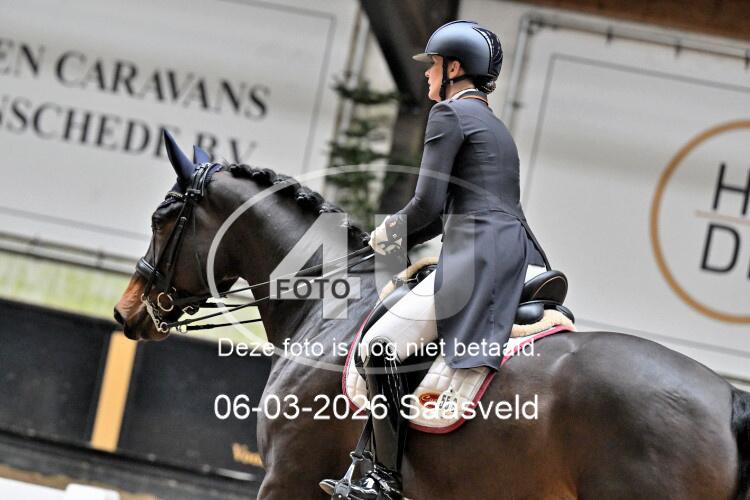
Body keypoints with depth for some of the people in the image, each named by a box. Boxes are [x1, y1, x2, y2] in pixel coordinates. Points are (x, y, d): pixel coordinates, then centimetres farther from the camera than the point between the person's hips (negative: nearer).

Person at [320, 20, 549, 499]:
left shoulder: (449, 113, -3)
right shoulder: (495, 125, 26)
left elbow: (428, 204, -10)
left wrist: (388, 233, 8)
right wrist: (398, 238, 23)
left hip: (479, 260, -10)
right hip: (518, 254, 10)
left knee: (380, 346, -13)